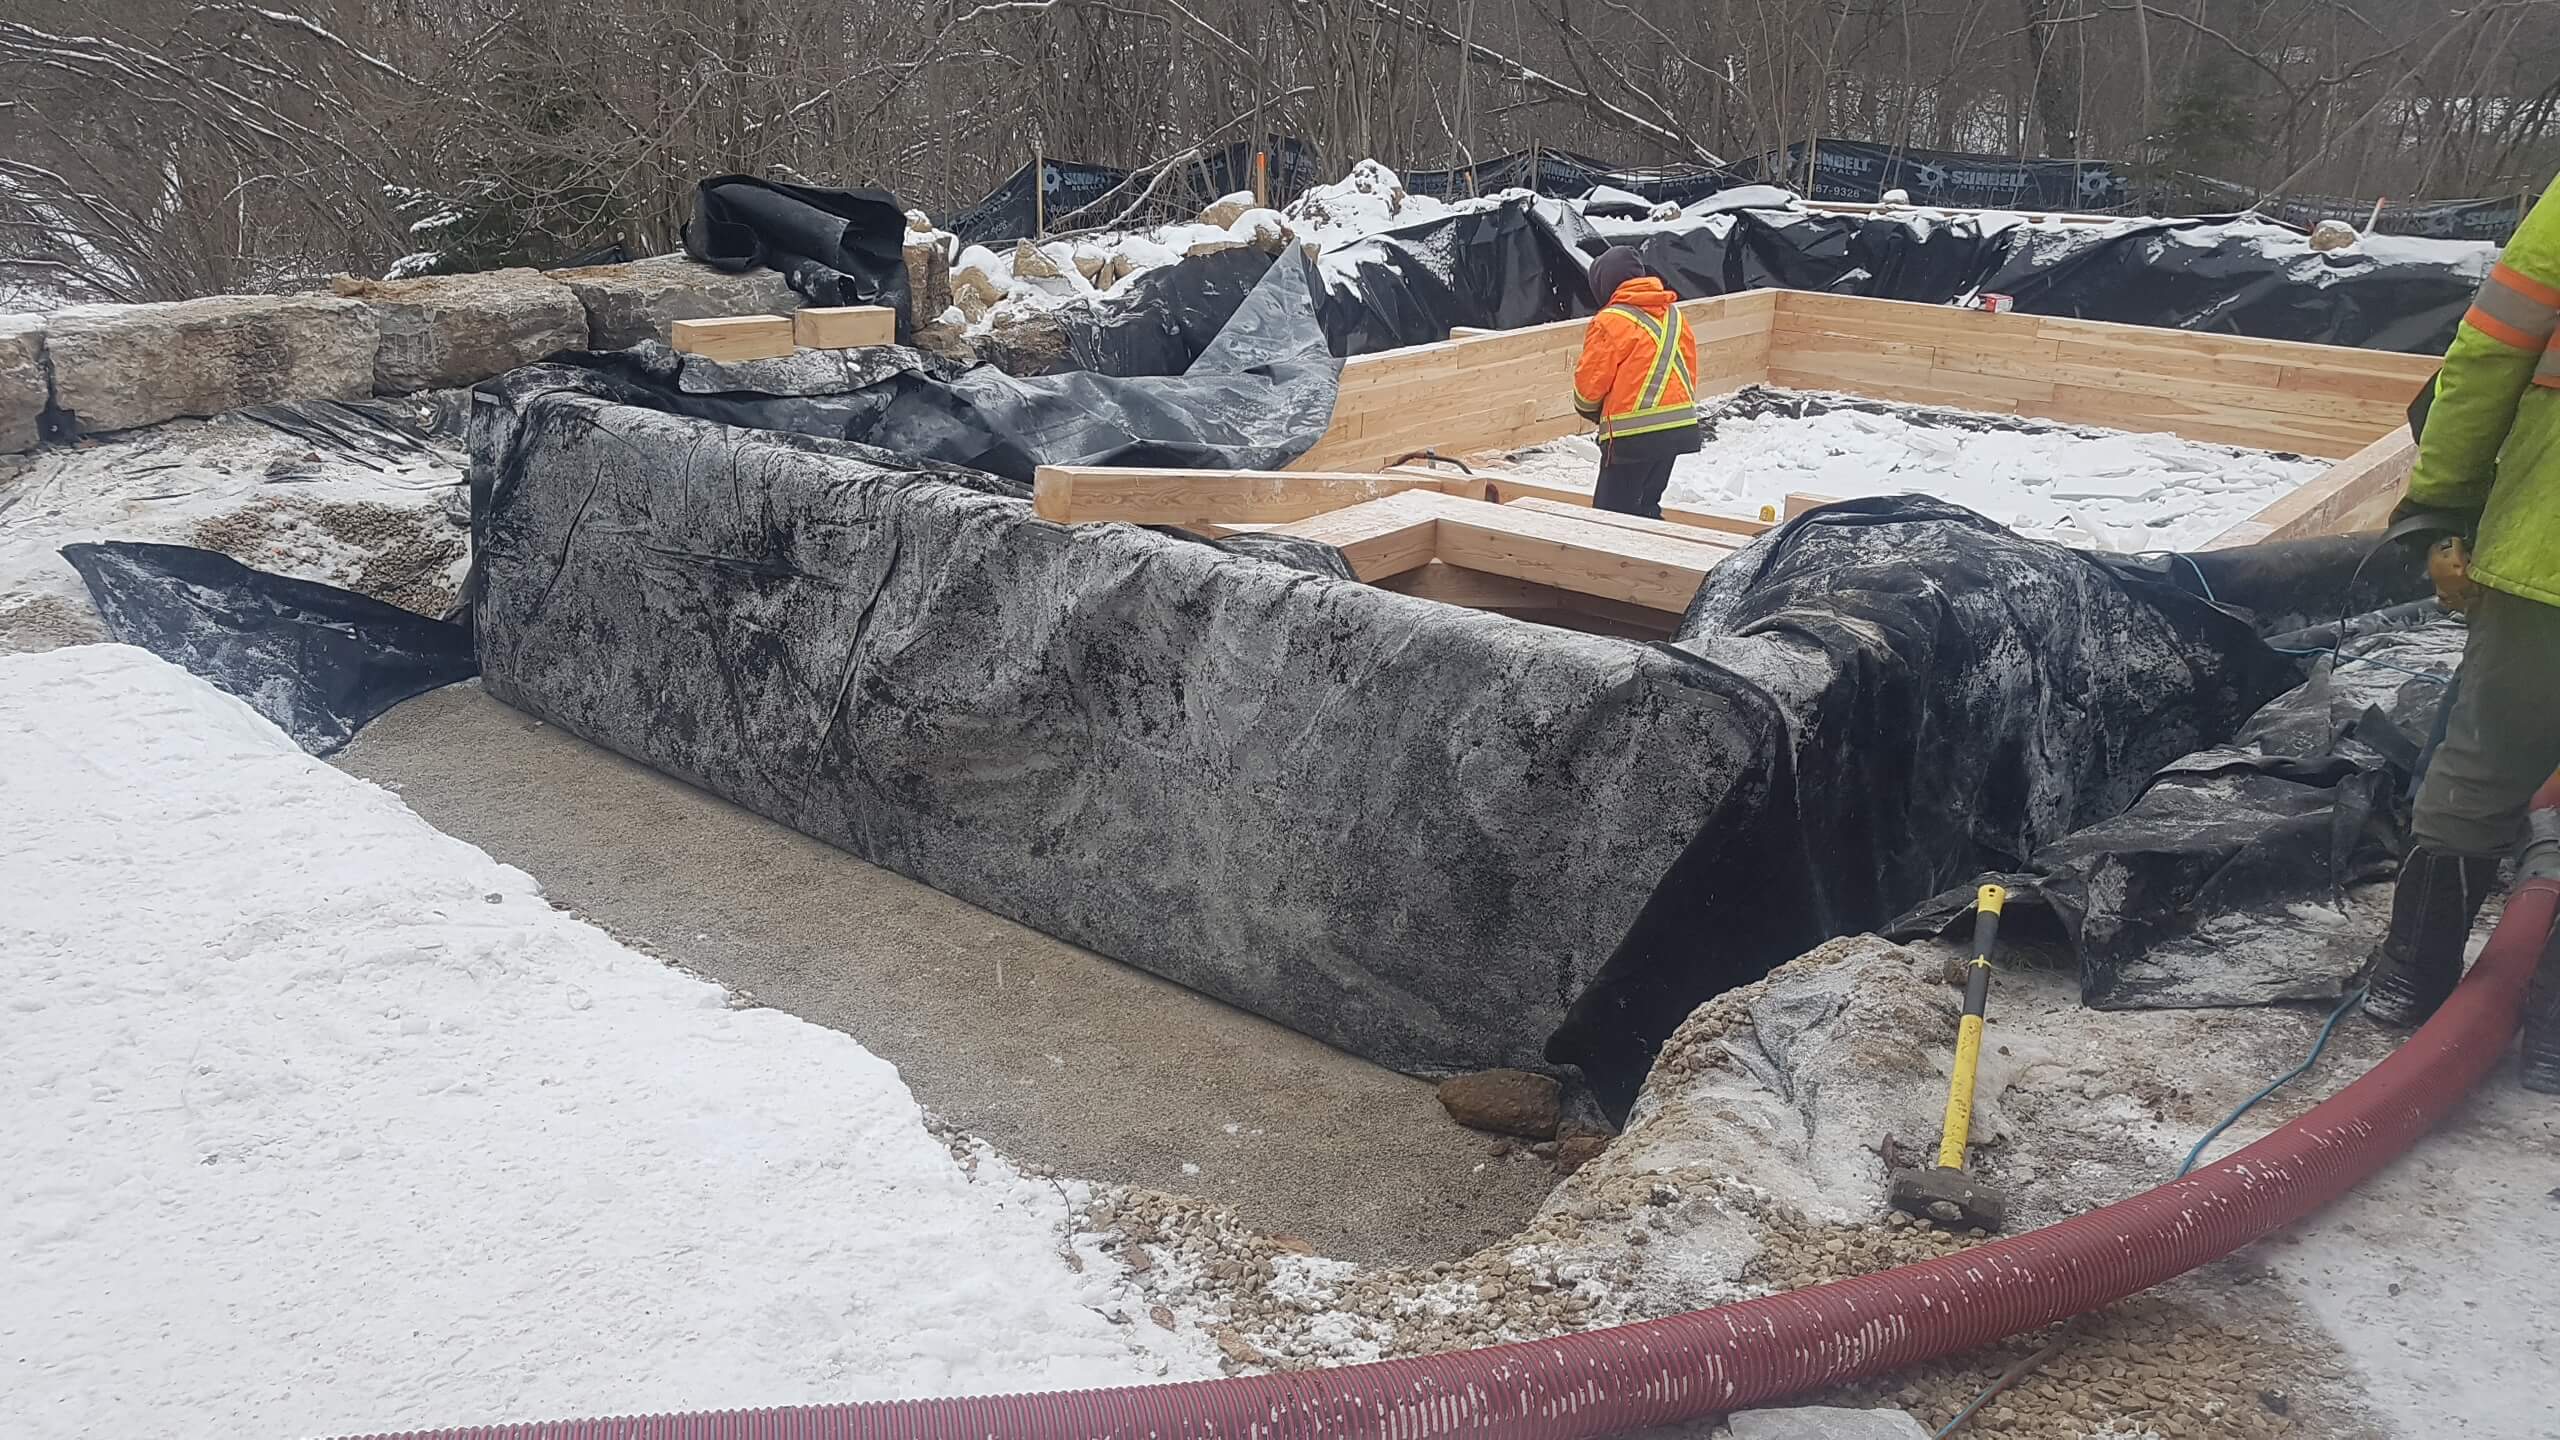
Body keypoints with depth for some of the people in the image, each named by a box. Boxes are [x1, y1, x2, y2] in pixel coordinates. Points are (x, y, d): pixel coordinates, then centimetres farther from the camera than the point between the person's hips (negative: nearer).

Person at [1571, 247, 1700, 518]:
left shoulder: (1610, 322, -11)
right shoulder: (1674, 314, 12)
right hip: (1679, 428, 8)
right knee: (1646, 507, 20)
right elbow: (1689, 366, 16)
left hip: (1634, 434, -8)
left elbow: (1590, 381, -7)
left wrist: (1588, 409, 14)